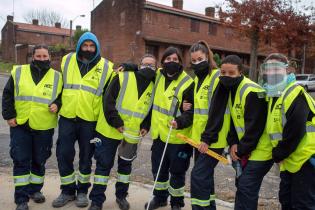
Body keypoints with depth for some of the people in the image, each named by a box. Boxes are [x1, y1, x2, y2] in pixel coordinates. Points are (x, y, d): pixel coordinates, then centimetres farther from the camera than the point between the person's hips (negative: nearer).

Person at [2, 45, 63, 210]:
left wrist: (57, 105, -12)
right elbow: (7, 95, 6)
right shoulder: (18, 72, 2)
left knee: (39, 160, 12)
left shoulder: (56, 77, 2)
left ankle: (35, 189, 33)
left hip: (44, 128, 1)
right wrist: (9, 115, -2)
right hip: (20, 125, 0)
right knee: (21, 161, 0)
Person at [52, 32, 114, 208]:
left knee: (86, 157, 9)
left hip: (90, 120, -2)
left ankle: (82, 190, 26)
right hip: (67, 117, 2)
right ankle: (68, 190, 22)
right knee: (64, 154, 4)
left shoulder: (106, 67, -1)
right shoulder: (67, 61, 6)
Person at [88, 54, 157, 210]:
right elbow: (108, 100, -14)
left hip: (132, 134, 4)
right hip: (110, 130, -3)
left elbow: (152, 109, 15)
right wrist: (116, 122, -18)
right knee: (104, 164, 3)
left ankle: (121, 195, 36)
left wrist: (146, 126, -1)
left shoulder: (154, 87, 5)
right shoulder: (123, 78, -8)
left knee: (125, 164, 17)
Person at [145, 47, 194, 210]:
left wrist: (181, 121, -30)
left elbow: (193, 111, -14)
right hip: (159, 134, 6)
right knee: (158, 169, 19)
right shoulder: (158, 76, 5)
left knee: (177, 172, 10)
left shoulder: (188, 83, -14)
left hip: (178, 137, -5)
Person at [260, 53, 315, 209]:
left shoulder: (295, 94, -20)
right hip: (289, 161, 10)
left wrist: (277, 155, -13)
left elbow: (294, 133, -25)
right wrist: (278, 155, 6)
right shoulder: (273, 96, 11)